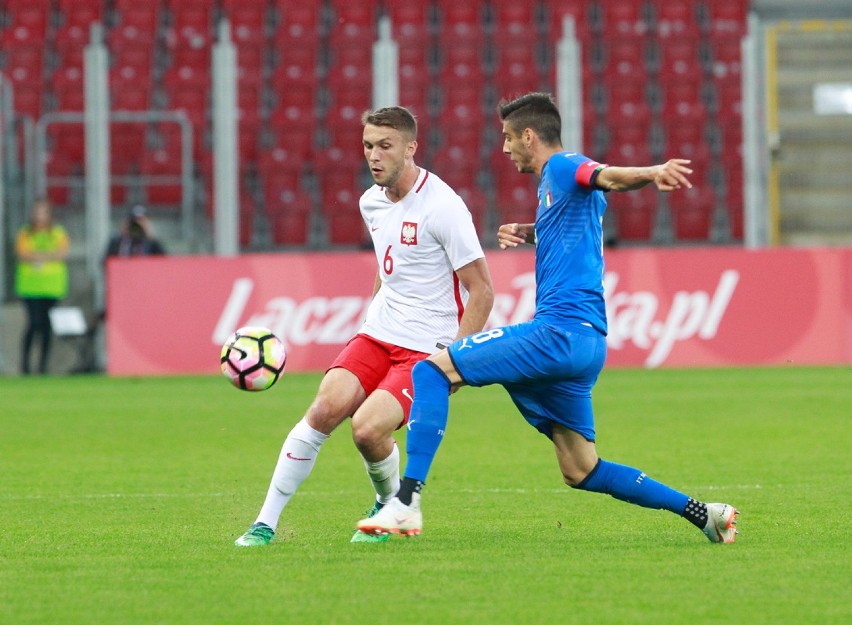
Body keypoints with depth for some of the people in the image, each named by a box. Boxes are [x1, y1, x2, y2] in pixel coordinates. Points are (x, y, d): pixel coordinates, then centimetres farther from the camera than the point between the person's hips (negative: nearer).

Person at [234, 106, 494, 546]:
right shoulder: (371, 202, 7)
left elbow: (481, 290, -13)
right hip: (378, 334, 6)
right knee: (325, 409, -16)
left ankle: (391, 505, 8)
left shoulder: (441, 207, -15)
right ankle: (266, 522, -11)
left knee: (367, 429, -24)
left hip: (426, 349, -6)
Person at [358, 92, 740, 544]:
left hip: (562, 331, -10)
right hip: (584, 343, 10)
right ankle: (702, 514, 14)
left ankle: (407, 501, -22)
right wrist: (528, 233, 25)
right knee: (581, 472, 14)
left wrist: (653, 174, -49)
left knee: (433, 369, -12)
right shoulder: (553, 184, 26)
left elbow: (609, 177, -26)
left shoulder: (562, 168, -3)